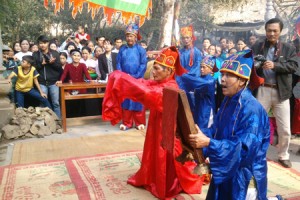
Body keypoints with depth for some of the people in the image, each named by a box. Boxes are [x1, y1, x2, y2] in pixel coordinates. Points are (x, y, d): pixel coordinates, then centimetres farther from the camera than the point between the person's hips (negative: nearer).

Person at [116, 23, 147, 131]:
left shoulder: (141, 50, -5)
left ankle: (139, 122, 18)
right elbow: (118, 64, 3)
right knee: (126, 101, 9)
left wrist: (135, 76, -15)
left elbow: (143, 65, -9)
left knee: (137, 101, 5)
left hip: (137, 79, -3)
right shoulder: (122, 49, 4)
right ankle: (127, 123, 19)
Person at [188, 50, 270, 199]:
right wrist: (199, 133, -13)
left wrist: (208, 143, -36)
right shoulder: (228, 101, 2)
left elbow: (244, 149, -30)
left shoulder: (251, 109, -25)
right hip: (225, 170, 8)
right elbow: (216, 131, 6)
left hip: (244, 176, -8)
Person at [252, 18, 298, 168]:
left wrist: (275, 65, -21)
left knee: (285, 129, 7)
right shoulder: (256, 47, 6)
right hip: (262, 90, 0)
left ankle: (283, 156, 28)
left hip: (281, 92, 1)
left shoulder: (289, 48, 7)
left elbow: (294, 66, -7)